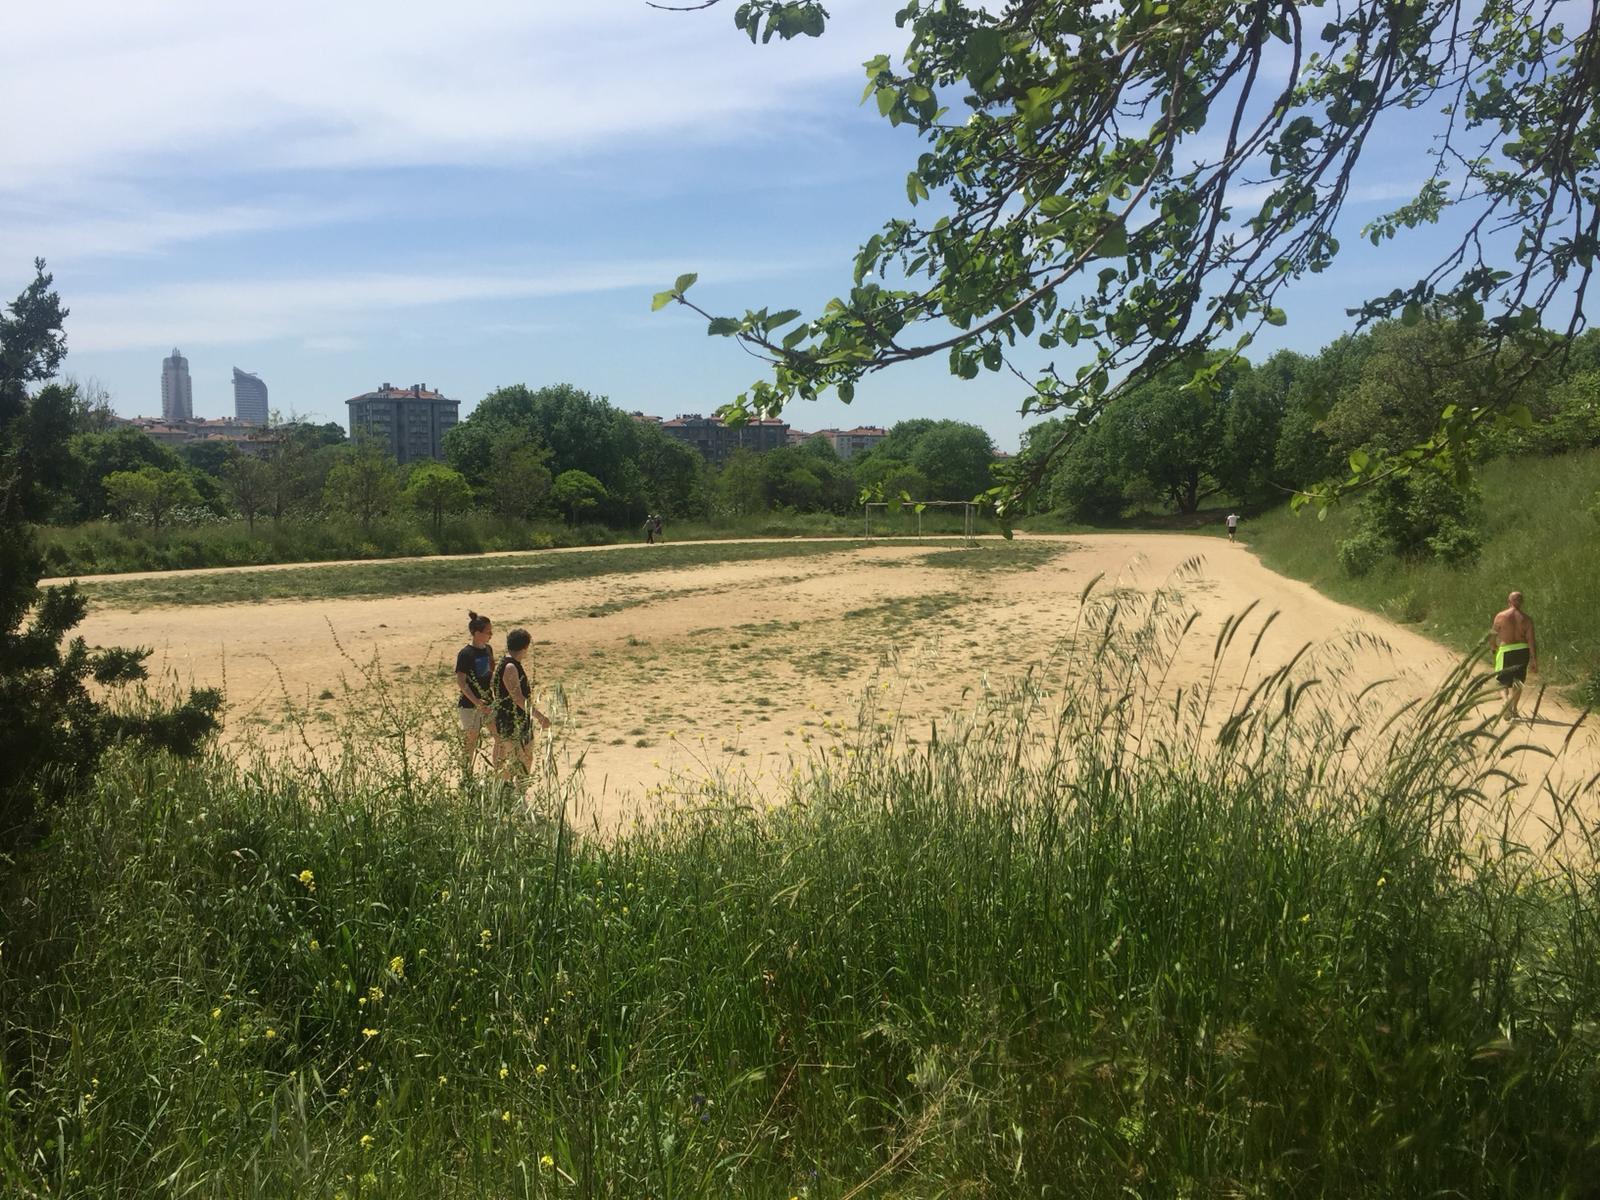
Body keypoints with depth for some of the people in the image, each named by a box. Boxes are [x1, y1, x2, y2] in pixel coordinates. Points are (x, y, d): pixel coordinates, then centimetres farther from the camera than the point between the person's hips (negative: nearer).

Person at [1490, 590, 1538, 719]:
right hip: (1523, 650, 3)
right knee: (1517, 682, 19)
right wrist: (1534, 660, -1)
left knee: (1503, 682, 5)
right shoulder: (1527, 619, -1)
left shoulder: (1500, 616, -7)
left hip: (1506, 651, -3)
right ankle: (1513, 709, 24)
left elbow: (1493, 635, -1)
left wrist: (1493, 648, 20)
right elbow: (1531, 640, -4)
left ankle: (1507, 700, -23)